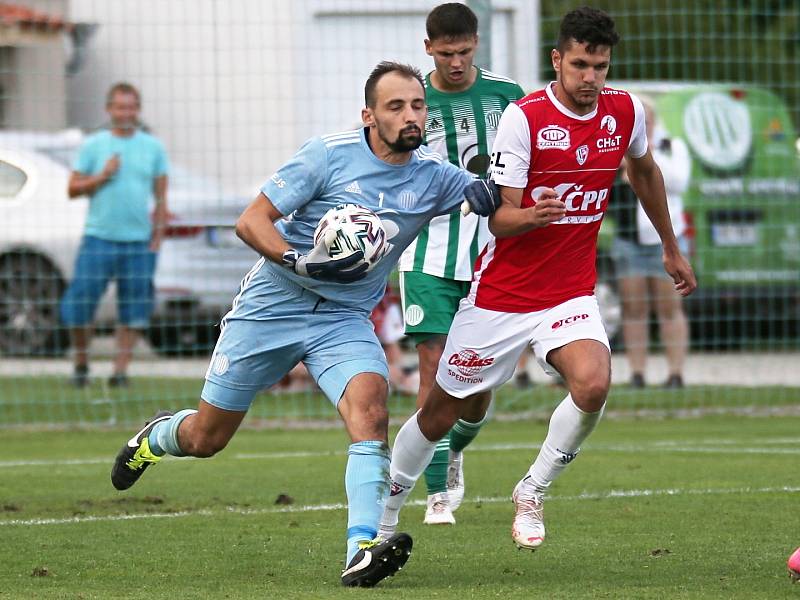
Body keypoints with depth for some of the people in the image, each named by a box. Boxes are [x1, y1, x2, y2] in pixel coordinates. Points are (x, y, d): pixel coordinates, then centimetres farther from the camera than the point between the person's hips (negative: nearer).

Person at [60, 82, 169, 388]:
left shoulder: (153, 147, 8)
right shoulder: (93, 145, 5)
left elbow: (161, 198, 10)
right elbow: (73, 189, 5)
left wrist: (157, 237, 2)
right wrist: (102, 176, -10)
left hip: (138, 241, 1)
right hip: (99, 237, -1)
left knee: (133, 311, -1)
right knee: (79, 304, -7)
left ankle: (121, 369, 4)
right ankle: (81, 362, 11)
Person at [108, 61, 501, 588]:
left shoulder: (433, 176, -3)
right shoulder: (330, 154, -13)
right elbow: (252, 220, -12)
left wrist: (485, 194, -23)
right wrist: (298, 260, -30)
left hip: (345, 320, 2)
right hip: (272, 305, -2)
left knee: (370, 406, -29)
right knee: (206, 438, 8)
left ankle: (363, 549, -36)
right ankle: (157, 437, 45)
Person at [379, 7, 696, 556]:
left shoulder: (626, 112, -3)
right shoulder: (525, 118, -16)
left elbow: (644, 170, 20)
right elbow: (499, 217, -16)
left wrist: (671, 248, 29)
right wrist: (532, 216, -40)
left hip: (571, 294, 3)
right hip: (500, 295, -2)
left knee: (593, 384, -26)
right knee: (443, 412, 7)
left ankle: (532, 494, -2)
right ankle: (383, 514, 31)